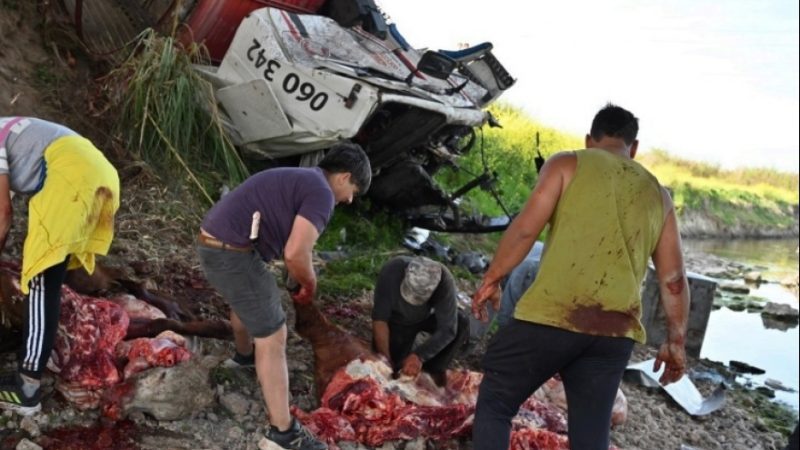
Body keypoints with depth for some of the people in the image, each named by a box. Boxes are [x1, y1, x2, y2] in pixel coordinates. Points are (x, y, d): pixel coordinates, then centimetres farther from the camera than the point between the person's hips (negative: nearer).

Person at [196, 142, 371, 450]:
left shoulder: (298, 180, 20)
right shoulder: (321, 194, -11)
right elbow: (296, 254, -20)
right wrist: (310, 284, -1)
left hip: (213, 244, 10)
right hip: (233, 254, -10)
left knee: (245, 302, 37)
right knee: (273, 338, 0)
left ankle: (245, 353, 66)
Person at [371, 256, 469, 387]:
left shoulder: (444, 281, -36)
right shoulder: (391, 271, -36)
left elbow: (448, 329, -36)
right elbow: (380, 318, -30)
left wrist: (419, 356, -47)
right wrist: (385, 358, -37)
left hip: (425, 317, 0)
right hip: (397, 319, 0)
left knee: (461, 323, -27)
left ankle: (433, 369, -6)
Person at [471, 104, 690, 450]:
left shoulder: (568, 164, 6)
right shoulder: (657, 194, 18)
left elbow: (525, 229, -5)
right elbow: (673, 279, 15)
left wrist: (491, 279, 7)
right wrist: (676, 341, 23)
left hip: (552, 315, -4)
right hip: (615, 332, 4)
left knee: (494, 403, 12)